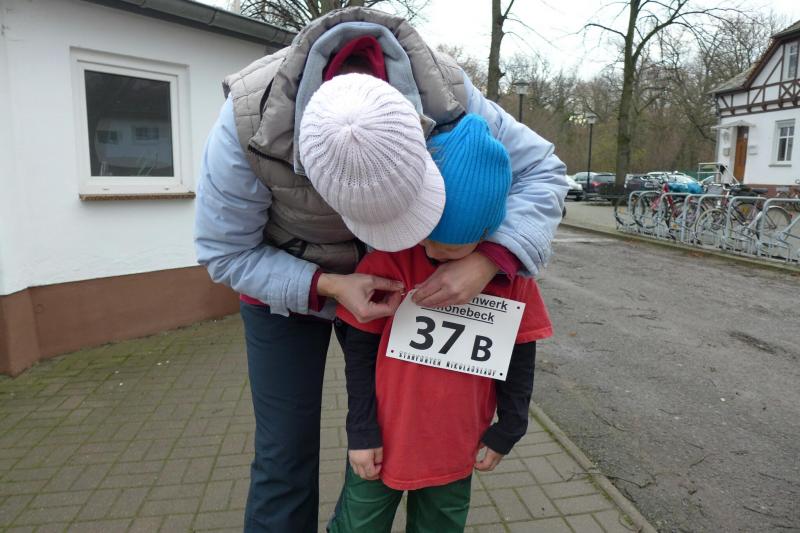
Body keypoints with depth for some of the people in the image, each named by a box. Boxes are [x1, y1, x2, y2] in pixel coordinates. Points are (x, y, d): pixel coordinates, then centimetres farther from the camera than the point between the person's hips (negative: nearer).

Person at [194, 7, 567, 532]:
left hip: (388, 281, 2)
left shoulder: (443, 94, -30)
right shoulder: (248, 121, -33)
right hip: (283, 284, -2)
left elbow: (541, 169, -21)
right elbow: (226, 252, -20)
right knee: (284, 456, -1)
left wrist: (488, 261, -38)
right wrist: (328, 286, -33)